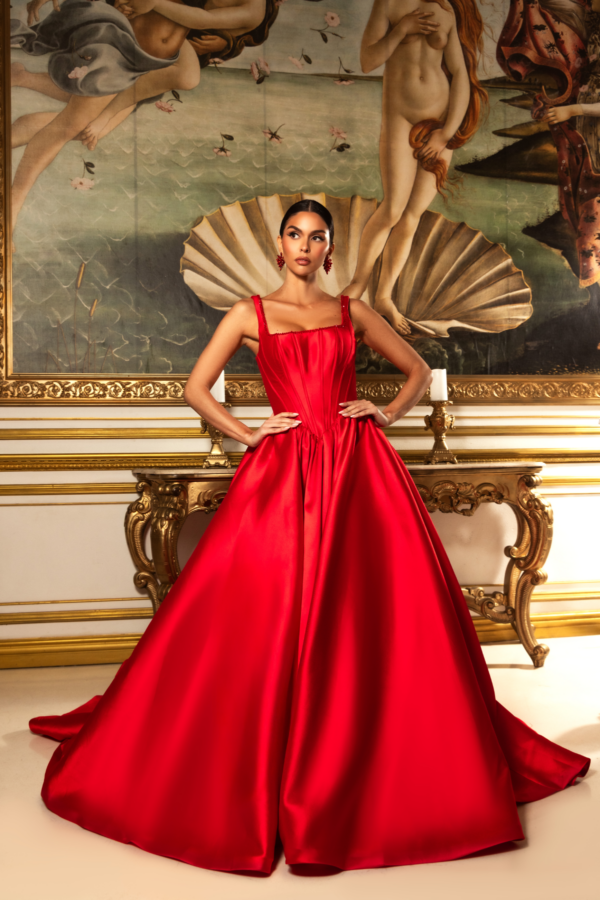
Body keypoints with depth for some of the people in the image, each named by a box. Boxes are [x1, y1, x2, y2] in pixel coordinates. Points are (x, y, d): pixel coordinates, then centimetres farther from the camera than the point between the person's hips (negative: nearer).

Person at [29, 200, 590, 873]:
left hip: (358, 467, 2)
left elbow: (419, 372, 22)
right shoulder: (249, 314, 11)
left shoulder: (352, 312, 16)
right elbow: (196, 388, 9)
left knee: (380, 613, -2)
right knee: (269, 614, -4)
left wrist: (384, 414, 6)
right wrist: (249, 435, -1)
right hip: (284, 469, -1)